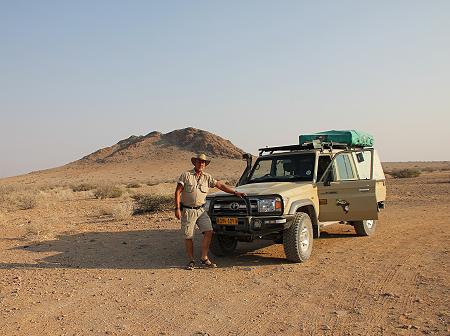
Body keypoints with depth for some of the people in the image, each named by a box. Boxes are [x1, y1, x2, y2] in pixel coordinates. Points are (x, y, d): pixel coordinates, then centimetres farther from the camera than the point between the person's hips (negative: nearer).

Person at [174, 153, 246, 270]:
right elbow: (177, 192, -6)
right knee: (188, 236, 1)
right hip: (188, 210, -3)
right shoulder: (186, 175, -4)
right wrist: (177, 209, -14)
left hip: (201, 209, 4)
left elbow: (220, 185, 11)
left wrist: (235, 192, 5)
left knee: (208, 231, -9)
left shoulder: (207, 177, 8)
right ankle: (191, 261, 16)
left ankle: (204, 258, 2)